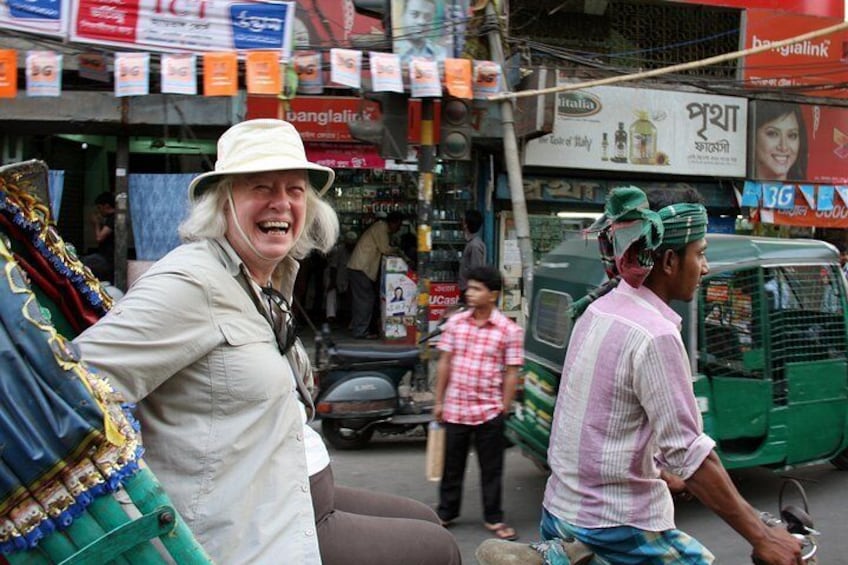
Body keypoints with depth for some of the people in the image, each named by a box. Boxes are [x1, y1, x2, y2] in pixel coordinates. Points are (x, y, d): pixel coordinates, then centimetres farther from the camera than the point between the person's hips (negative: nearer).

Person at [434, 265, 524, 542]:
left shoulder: (510, 330, -8)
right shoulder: (455, 322, 1)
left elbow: (511, 373, -6)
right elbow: (445, 363, 6)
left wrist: (504, 410, -7)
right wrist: (439, 401, 6)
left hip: (489, 412, -2)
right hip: (455, 409, 3)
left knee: (491, 469, 10)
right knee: (452, 465, 16)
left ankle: (493, 518, 25)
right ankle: (446, 512, 32)